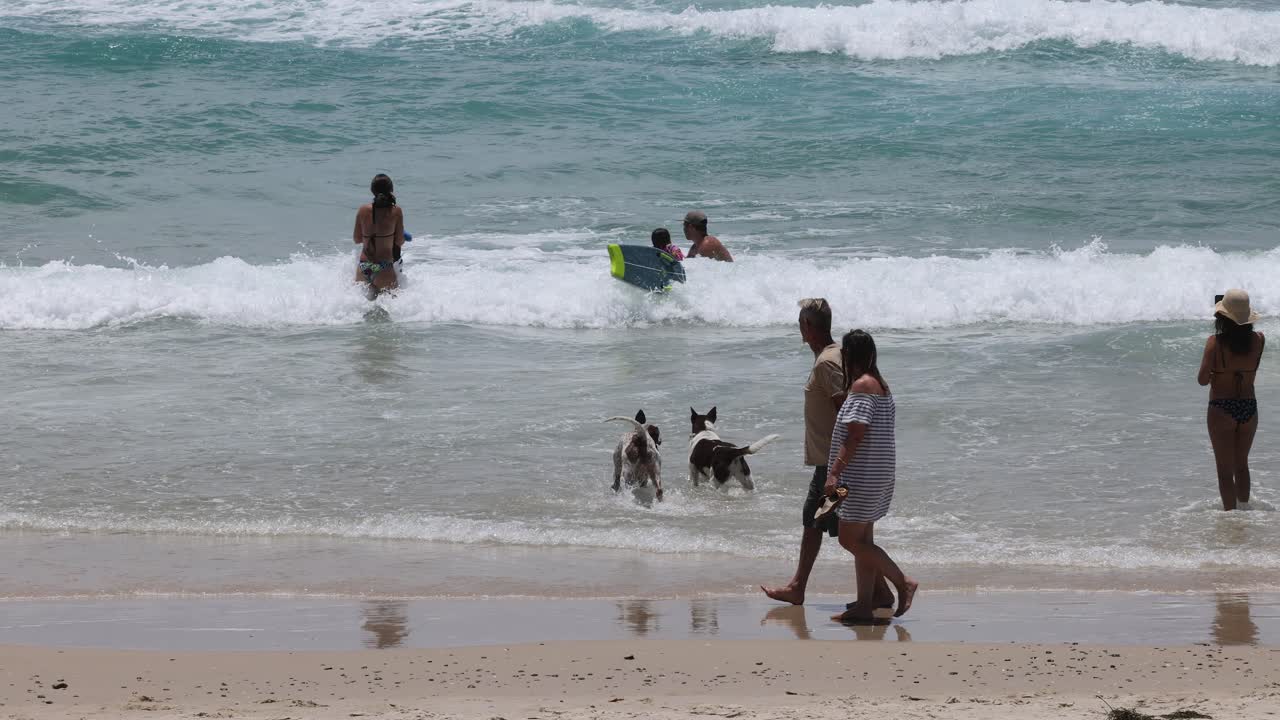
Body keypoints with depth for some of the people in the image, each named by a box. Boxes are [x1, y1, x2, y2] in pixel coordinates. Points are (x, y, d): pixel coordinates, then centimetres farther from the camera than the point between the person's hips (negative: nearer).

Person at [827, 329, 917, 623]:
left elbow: (856, 435, -23)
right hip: (877, 475, 10)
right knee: (862, 540, 11)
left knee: (850, 539, -6)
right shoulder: (880, 384, 14)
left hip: (862, 476, -10)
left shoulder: (862, 386, -16)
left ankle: (903, 583, -5)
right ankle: (865, 607, 11)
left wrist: (835, 473, -24)